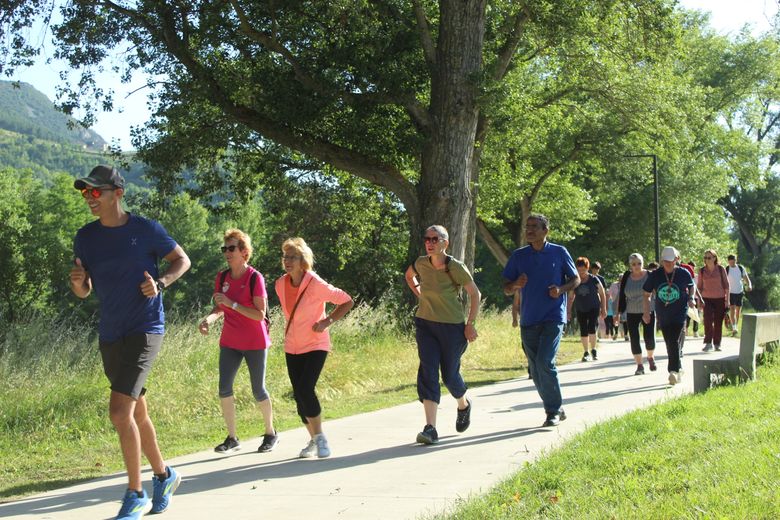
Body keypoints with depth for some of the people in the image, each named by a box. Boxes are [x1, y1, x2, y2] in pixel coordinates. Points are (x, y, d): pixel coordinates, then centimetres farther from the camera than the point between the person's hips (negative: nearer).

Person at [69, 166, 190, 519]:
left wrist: (160, 283, -14)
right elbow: (84, 292, 12)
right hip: (110, 335, 6)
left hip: (144, 331, -6)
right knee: (137, 413, 16)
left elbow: (182, 260, 5)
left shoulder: (147, 230, -8)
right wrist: (77, 282, -12)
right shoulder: (86, 237, 5)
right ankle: (164, 475, 35)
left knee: (120, 412, -16)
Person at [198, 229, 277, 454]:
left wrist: (231, 303, -26)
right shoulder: (221, 278, 2)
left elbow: (260, 315, -18)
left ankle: (270, 433, 23)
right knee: (224, 388, -5)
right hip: (230, 342, 5)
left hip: (255, 343, -5)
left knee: (258, 390, 3)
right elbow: (219, 309, 7)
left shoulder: (255, 278, -14)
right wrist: (208, 319, -15)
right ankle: (232, 438, 5)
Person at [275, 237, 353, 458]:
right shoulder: (280, 284, -2)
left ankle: (320, 437, -4)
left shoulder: (316, 284, -19)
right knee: (299, 396, 6)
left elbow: (347, 301, -11)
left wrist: (328, 321, -18)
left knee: (305, 389, -20)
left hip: (315, 345, -6)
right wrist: (291, 329, 12)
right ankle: (313, 440, 22)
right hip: (292, 347, 6)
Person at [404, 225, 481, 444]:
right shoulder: (421, 264, -3)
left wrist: (471, 324, -9)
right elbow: (409, 275, 22)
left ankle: (463, 404, 42)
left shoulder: (456, 267, -15)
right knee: (428, 372, -9)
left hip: (452, 327, -3)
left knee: (449, 374, 7)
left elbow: (475, 294, -6)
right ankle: (430, 428, -13)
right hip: (425, 325, 3)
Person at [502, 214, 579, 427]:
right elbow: (506, 289, 11)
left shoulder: (559, 252, 1)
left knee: (545, 362, -18)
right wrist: (516, 285, -12)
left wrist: (561, 289, -10)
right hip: (529, 320, 4)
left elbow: (576, 279, 10)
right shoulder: (518, 256, 8)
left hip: (553, 318, -4)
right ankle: (556, 409, 22)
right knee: (536, 370, 7)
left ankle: (554, 410, -5)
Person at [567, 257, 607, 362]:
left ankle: (593, 350, 0)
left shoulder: (594, 280, -5)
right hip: (580, 310, 3)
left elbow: (602, 294, 3)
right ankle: (586, 352, 17)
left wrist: (603, 309, 1)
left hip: (594, 308, -3)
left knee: (591, 329, -17)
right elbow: (570, 298, 8)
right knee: (583, 332, 4)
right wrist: (568, 311, 2)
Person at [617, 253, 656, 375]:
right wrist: (619, 312, 4)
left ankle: (651, 358, 23)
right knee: (634, 340, -1)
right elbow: (621, 296, 6)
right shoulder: (626, 277, 1)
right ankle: (640, 365, 9)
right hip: (632, 313, 2)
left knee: (649, 338, -6)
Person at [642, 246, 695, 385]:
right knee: (669, 344, 8)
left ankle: (674, 371, -16)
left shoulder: (683, 273, -3)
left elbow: (691, 286, 17)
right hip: (663, 315, 3)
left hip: (680, 313, -3)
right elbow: (646, 295, 7)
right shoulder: (654, 275, 0)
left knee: (675, 342, -15)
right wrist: (646, 312, 1)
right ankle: (678, 369, 24)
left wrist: (691, 298, 0)